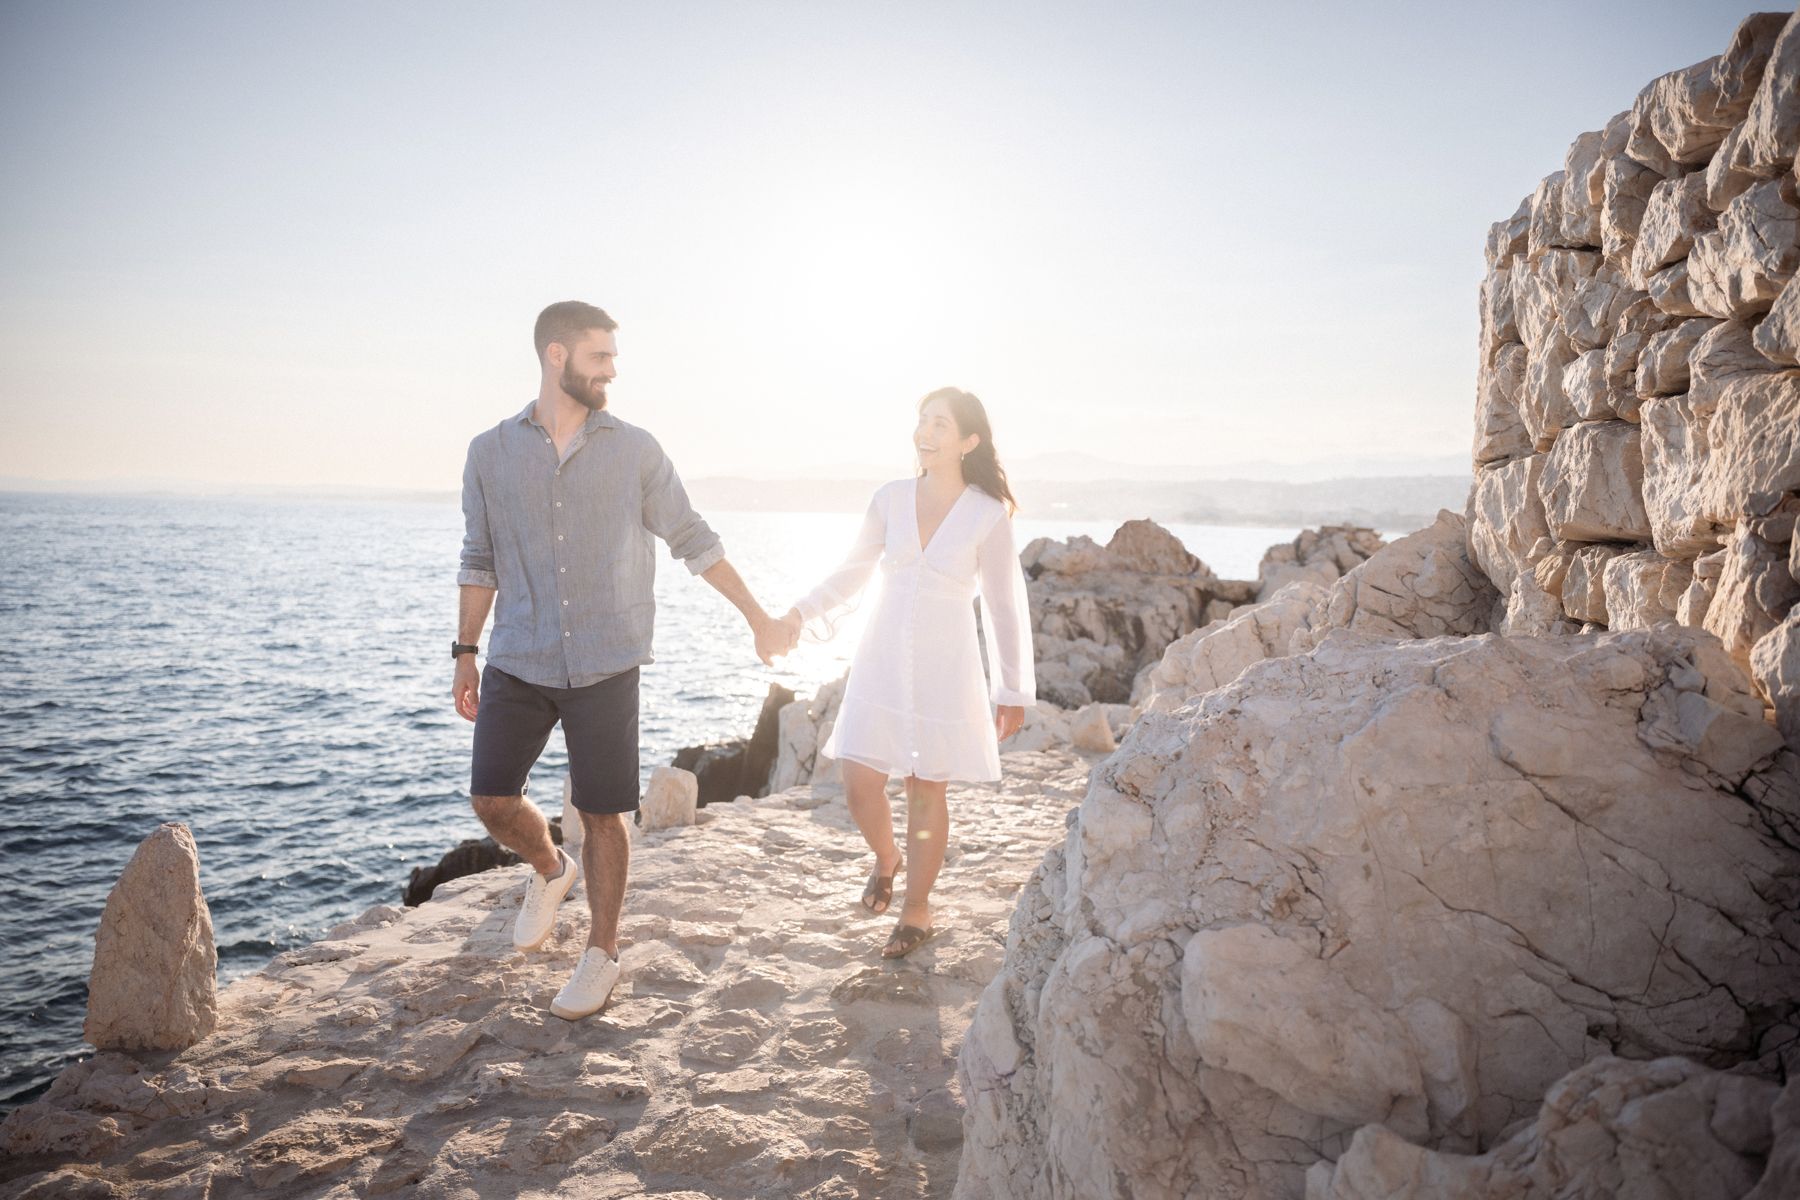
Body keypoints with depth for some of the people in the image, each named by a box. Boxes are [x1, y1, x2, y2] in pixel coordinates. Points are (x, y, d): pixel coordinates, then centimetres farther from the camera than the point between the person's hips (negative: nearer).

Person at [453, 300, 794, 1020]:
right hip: (518, 663, 2)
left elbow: (695, 542, 5)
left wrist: (759, 618, 5)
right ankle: (550, 872, 35)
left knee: (602, 813, 1)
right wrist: (465, 654, 7)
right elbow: (480, 562, 10)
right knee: (491, 799, 1)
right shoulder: (490, 453, 4)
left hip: (605, 665, -2)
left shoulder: (635, 450, 0)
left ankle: (602, 955, 19)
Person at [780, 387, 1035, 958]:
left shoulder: (988, 514, -7)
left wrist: (1014, 691, 2)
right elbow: (853, 573, 12)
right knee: (859, 785, 0)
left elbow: (1004, 605, -1)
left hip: (944, 667, -2)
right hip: (881, 660, 3)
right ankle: (886, 859, 34)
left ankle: (917, 912, 25)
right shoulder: (890, 499, 0)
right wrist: (802, 611, -4)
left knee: (927, 791, 6)